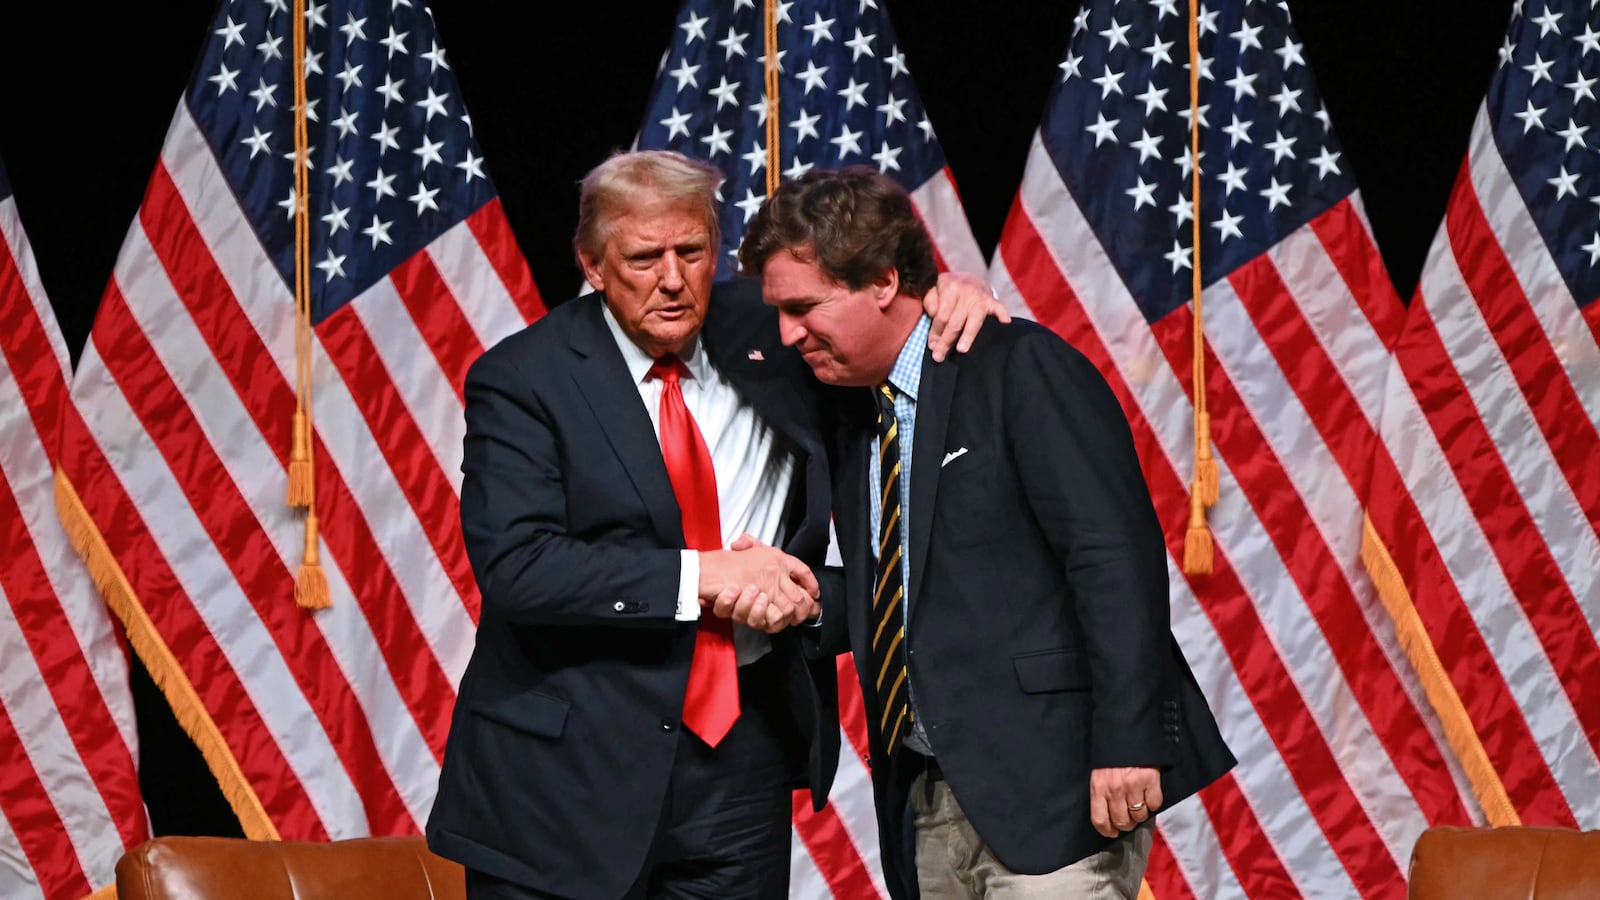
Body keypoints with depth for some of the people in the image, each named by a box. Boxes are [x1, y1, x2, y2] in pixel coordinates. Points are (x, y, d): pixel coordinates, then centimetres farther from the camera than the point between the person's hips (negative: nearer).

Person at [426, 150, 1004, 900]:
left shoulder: (761, 333, 8)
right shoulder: (522, 379, -5)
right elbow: (513, 564, -16)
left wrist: (950, 295, 2)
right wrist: (700, 577, -19)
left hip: (741, 750, 4)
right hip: (570, 766, -3)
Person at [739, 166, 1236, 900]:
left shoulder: (1020, 368, -8)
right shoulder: (858, 420, 17)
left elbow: (1114, 554, -15)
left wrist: (1126, 742, -22)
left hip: (1048, 785, -8)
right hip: (932, 803, 8)